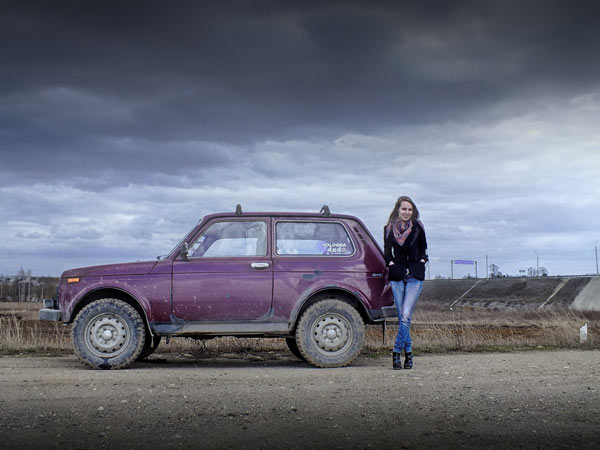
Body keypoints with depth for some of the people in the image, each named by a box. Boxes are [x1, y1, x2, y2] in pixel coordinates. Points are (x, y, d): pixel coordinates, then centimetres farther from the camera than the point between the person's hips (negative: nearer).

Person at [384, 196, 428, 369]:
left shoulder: (418, 227, 2)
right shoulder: (389, 229, 5)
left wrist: (422, 261, 1)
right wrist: (391, 263, 1)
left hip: (415, 274, -2)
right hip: (397, 274, 2)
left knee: (406, 315, -13)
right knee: (402, 316, 3)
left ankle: (397, 352, -8)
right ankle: (408, 352, 11)